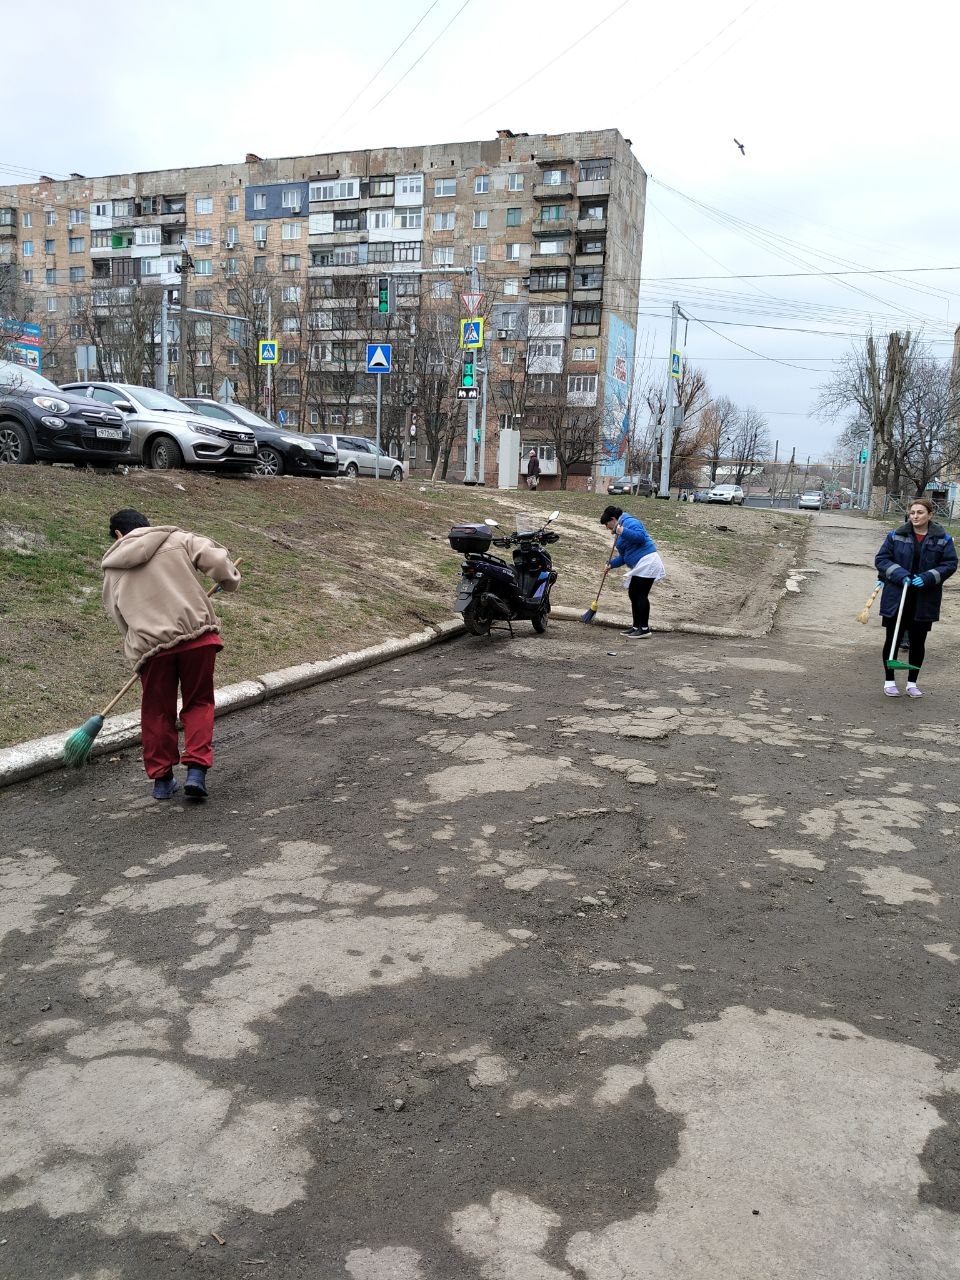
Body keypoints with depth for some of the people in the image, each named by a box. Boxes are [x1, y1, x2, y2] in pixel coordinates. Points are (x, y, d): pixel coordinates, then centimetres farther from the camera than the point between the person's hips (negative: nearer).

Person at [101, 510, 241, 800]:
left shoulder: (112, 571, 17)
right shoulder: (177, 539, 10)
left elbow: (120, 618, 18)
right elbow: (218, 561, -3)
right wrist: (231, 580, 16)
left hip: (151, 645, 1)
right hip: (198, 635, -1)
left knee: (157, 713, 18)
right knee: (199, 703, 16)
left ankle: (161, 779, 25)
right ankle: (196, 770, 6)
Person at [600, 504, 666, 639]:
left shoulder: (629, 522, -8)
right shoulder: (620, 528, 22)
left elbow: (640, 536, -26)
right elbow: (624, 556, 25)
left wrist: (623, 531, -27)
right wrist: (611, 564, 14)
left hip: (646, 562, -11)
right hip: (639, 566, 11)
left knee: (641, 595, -10)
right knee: (633, 594, 11)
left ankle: (645, 629, -7)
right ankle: (636, 626, 17)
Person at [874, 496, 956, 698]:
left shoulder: (943, 539, -2)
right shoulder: (896, 536, -2)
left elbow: (950, 564, -2)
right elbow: (881, 559, -1)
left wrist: (928, 577, -17)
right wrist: (899, 574, -16)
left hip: (925, 600, 0)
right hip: (896, 597, 0)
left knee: (918, 641, 10)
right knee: (892, 639, 7)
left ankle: (912, 682, 24)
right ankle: (889, 681, 20)